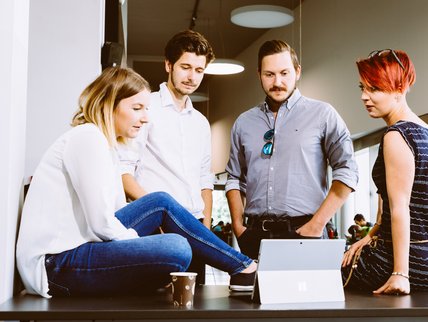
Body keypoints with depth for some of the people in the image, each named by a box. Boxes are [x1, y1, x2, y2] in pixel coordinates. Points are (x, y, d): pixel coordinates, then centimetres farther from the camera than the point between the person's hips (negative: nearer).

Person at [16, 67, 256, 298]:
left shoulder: (107, 145, 18)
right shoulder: (88, 138, -13)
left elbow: (118, 214, 12)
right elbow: (101, 223, -19)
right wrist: (142, 244, -4)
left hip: (75, 249, 10)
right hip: (56, 266, -10)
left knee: (162, 203, 8)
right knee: (176, 248, -25)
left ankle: (242, 266, 12)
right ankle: (243, 269, 3)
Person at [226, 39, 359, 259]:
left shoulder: (322, 114, 2)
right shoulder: (244, 123, 14)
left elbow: (347, 172, -4)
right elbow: (235, 179, 18)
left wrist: (317, 225, -10)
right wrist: (238, 226, 4)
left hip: (303, 232, -3)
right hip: (255, 234, 3)